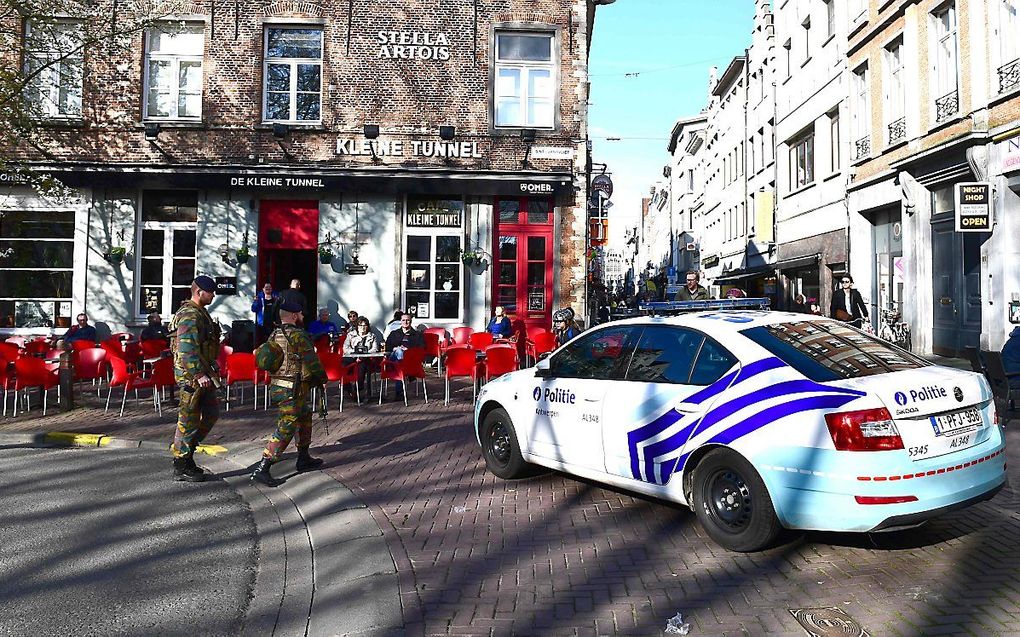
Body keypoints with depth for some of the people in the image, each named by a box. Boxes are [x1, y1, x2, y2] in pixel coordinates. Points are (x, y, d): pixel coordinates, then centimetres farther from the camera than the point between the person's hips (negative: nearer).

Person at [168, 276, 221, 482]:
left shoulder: (200, 313, 16)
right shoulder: (190, 316, -17)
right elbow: (187, 349, -25)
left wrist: (209, 371, 24)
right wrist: (199, 374, -29)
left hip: (203, 372, 10)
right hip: (191, 374, -10)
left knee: (211, 413, 15)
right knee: (189, 420, -1)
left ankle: (186, 452, 25)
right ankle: (181, 467, 9)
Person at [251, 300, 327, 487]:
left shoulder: (274, 335, 10)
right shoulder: (299, 335, -15)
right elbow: (312, 363, -16)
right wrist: (322, 379, 1)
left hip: (276, 386, 9)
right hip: (294, 390, -9)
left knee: (305, 419, 22)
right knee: (285, 430, -6)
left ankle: (304, 459, 30)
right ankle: (261, 469, -9)